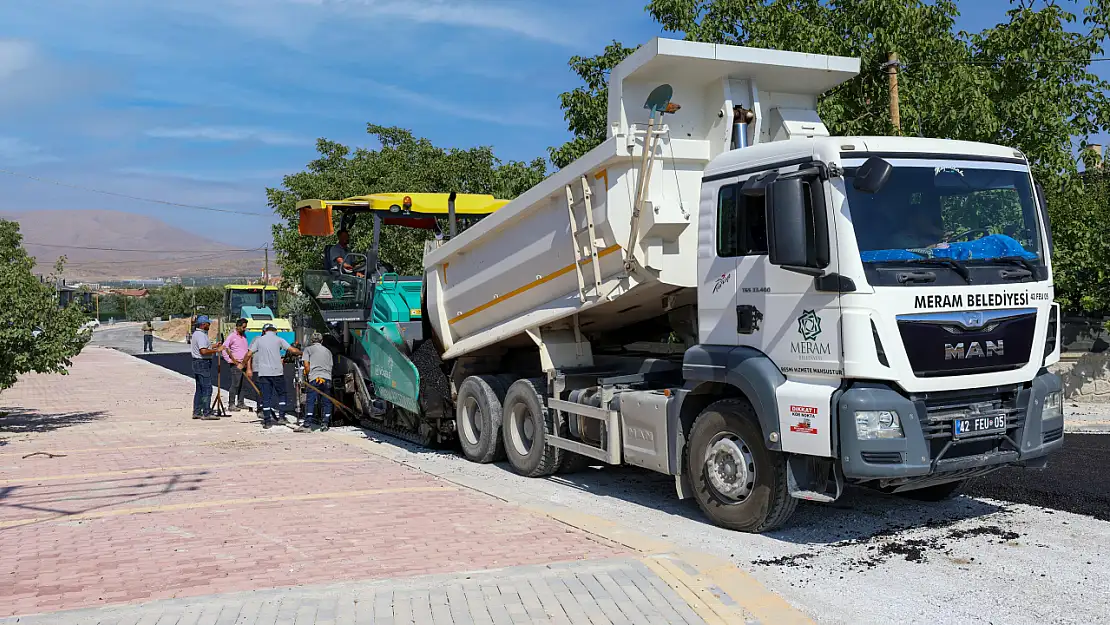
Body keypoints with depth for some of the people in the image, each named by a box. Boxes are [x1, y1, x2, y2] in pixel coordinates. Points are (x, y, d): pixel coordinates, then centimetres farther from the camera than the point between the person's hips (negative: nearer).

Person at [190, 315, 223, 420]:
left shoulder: (196, 333, 17)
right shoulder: (201, 335, -17)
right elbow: (203, 351, -27)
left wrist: (214, 346, 26)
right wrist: (216, 350, -20)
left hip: (196, 363, 11)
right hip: (203, 363, -11)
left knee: (199, 389, 15)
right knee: (207, 389, -9)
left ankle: (197, 412, 18)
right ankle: (207, 413, -9)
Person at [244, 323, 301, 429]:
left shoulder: (259, 340, 7)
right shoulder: (279, 339, 2)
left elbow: (249, 354, 3)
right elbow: (293, 350, -6)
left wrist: (248, 368, 14)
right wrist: (301, 353, 13)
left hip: (263, 373, 1)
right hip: (277, 372, -1)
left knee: (265, 397, 4)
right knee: (281, 393, 17)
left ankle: (267, 421, 1)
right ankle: (281, 415, 9)